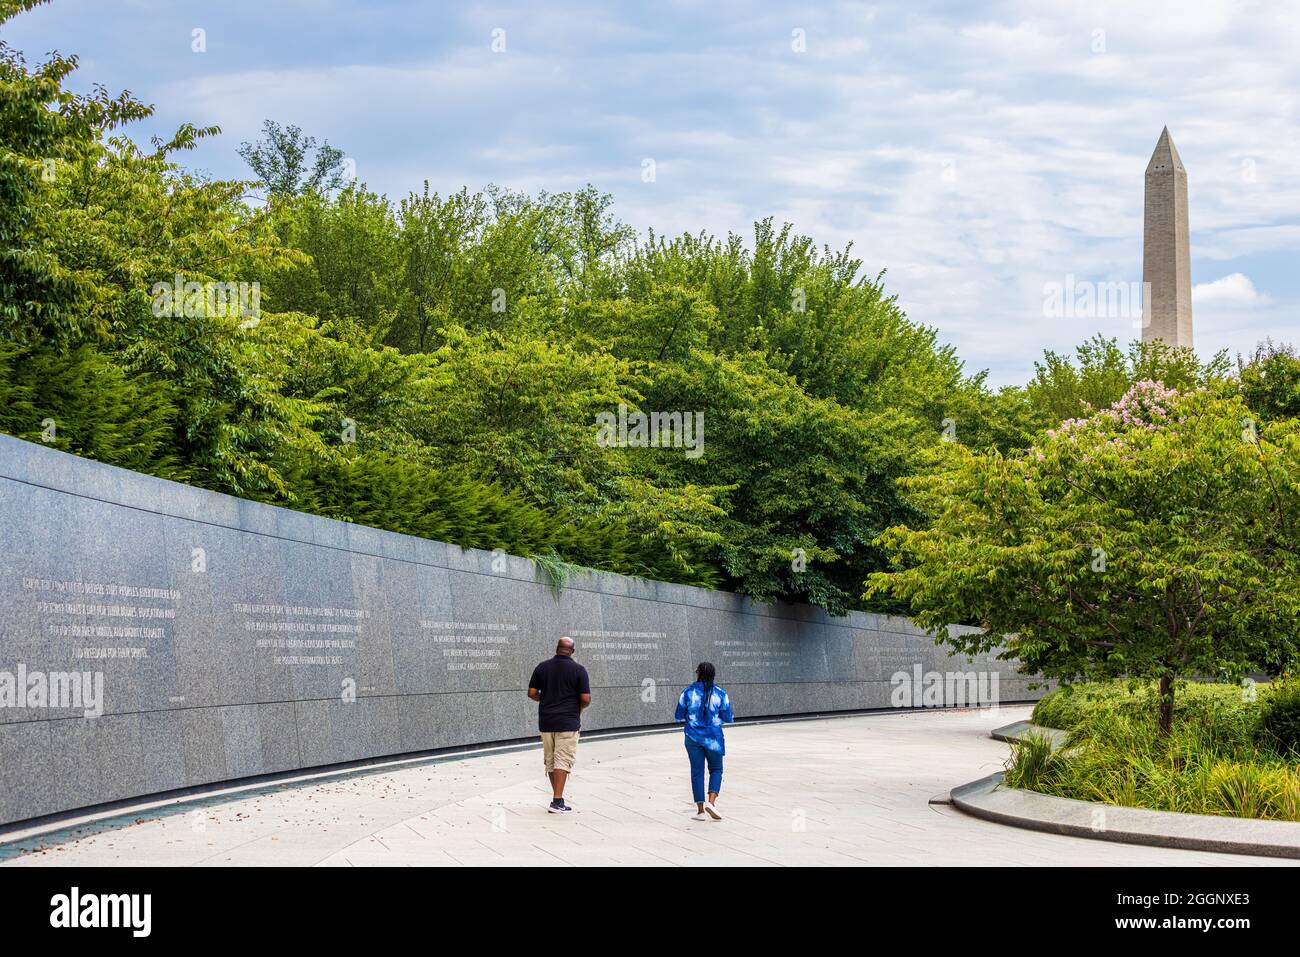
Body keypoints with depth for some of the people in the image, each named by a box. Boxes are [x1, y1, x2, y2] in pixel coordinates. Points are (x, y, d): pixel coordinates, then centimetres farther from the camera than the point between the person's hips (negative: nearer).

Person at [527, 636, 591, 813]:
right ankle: (557, 801, -13)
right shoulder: (578, 670, -6)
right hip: (568, 722, -4)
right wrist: (579, 707, 12)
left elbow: (532, 693, 4)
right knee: (563, 761, -4)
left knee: (550, 761, 14)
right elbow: (586, 698, -9)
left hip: (546, 722, 4)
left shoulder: (542, 667, 4)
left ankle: (558, 797, 22)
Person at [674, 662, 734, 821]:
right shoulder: (720, 693, -6)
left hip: (693, 737, 0)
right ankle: (711, 801, -8)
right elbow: (728, 718, -3)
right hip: (713, 738, 0)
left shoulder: (688, 692, -6)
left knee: (697, 772, 7)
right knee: (716, 770, 14)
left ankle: (700, 810, 6)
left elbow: (679, 716, 2)